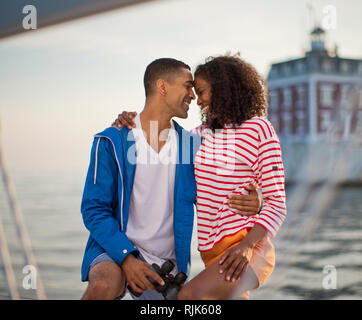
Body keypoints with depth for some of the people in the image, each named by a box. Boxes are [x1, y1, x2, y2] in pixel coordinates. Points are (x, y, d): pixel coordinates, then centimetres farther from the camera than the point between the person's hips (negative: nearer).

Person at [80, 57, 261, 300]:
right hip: (115, 249, -4)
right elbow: (94, 209, -8)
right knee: (104, 286, -33)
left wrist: (249, 203, -13)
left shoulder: (191, 145, 4)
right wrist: (126, 258, -21)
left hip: (166, 262, 4)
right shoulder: (112, 141, -6)